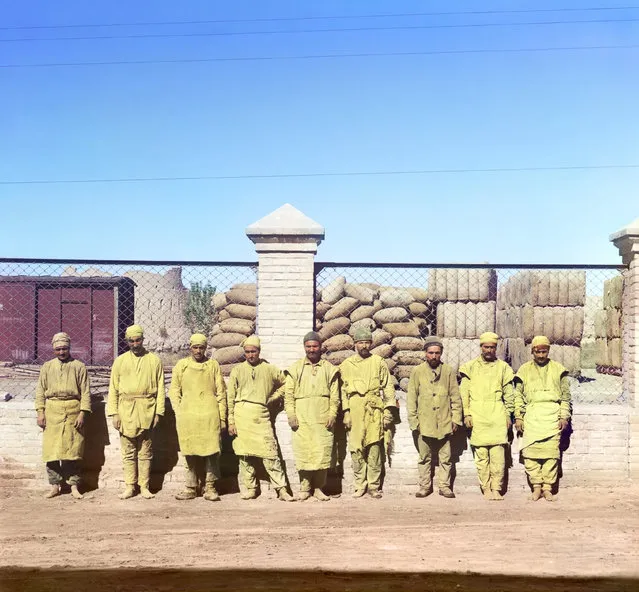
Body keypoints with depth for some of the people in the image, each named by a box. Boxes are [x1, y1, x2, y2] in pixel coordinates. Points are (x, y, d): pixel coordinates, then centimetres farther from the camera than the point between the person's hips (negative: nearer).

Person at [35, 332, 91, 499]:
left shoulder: (79, 366, 5)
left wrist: (82, 413, -7)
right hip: (52, 410, 2)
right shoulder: (47, 367, 11)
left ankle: (74, 485, 8)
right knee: (51, 449, 0)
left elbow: (85, 392, 2)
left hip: (73, 410, -2)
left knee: (72, 449, 0)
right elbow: (40, 390, 10)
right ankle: (55, 485, 10)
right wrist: (40, 412, 1)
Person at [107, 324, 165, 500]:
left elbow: (160, 388, 4)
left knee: (145, 451, 5)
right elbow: (113, 389, 6)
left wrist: (158, 412, -3)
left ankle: (144, 486, 11)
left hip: (147, 410, -1)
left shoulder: (154, 360, 5)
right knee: (128, 452, 5)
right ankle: (129, 486, 12)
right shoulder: (120, 361, 7)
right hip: (126, 410, 1)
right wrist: (114, 413, -1)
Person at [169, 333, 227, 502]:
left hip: (210, 415, -1)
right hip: (188, 416, 1)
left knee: (212, 451, -3)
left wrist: (222, 418, 5)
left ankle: (210, 488, 6)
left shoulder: (213, 365, 8)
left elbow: (221, 393, 9)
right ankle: (191, 488, 13)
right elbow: (174, 391, 13)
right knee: (190, 453, 3)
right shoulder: (181, 365, 10)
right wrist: (179, 413, 4)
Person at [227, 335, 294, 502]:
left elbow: (284, 384, 22)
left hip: (262, 415, -1)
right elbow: (231, 397, 9)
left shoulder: (269, 369, 9)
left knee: (270, 453, -7)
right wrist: (231, 422, 4)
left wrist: (273, 399, 8)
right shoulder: (237, 370, 10)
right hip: (242, 414, 1)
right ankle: (250, 488, 15)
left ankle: (281, 489, -6)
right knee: (245, 453, 4)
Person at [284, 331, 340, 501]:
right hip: (302, 419, 0)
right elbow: (288, 394, 6)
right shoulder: (296, 368, 10)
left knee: (322, 453, -2)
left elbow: (335, 395, 9)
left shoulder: (329, 369, 11)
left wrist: (332, 415, -2)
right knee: (303, 453, -2)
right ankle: (305, 487, 9)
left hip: (323, 419, 0)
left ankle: (318, 488, 9)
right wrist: (291, 415, -3)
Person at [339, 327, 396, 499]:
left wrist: (388, 411, 1)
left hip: (375, 410, -1)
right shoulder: (346, 365, 11)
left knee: (375, 448, -2)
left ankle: (374, 486, 6)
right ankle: (360, 485, 9)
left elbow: (388, 387, 8)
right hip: (355, 410, 1)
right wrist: (346, 413, 2)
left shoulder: (379, 362, 9)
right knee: (356, 448, -1)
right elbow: (343, 390, 10)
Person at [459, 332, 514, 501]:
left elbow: (509, 393, 13)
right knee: (481, 454, 0)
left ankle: (497, 489, 0)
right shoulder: (470, 366, 9)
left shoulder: (503, 367, 10)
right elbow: (464, 392, 7)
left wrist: (508, 414, 8)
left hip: (497, 415, 0)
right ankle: (486, 488, 7)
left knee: (498, 453, -6)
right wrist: (467, 414, 1)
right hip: (477, 416, 0)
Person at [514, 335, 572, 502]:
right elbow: (518, 395, 12)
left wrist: (564, 417, 3)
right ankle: (536, 486, 4)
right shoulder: (525, 370, 11)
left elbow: (566, 395, 11)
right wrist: (518, 417, 4)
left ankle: (547, 487, 1)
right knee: (530, 451, -5)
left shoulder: (558, 369, 10)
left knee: (551, 452, -6)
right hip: (531, 415, 1)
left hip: (552, 415, 0)